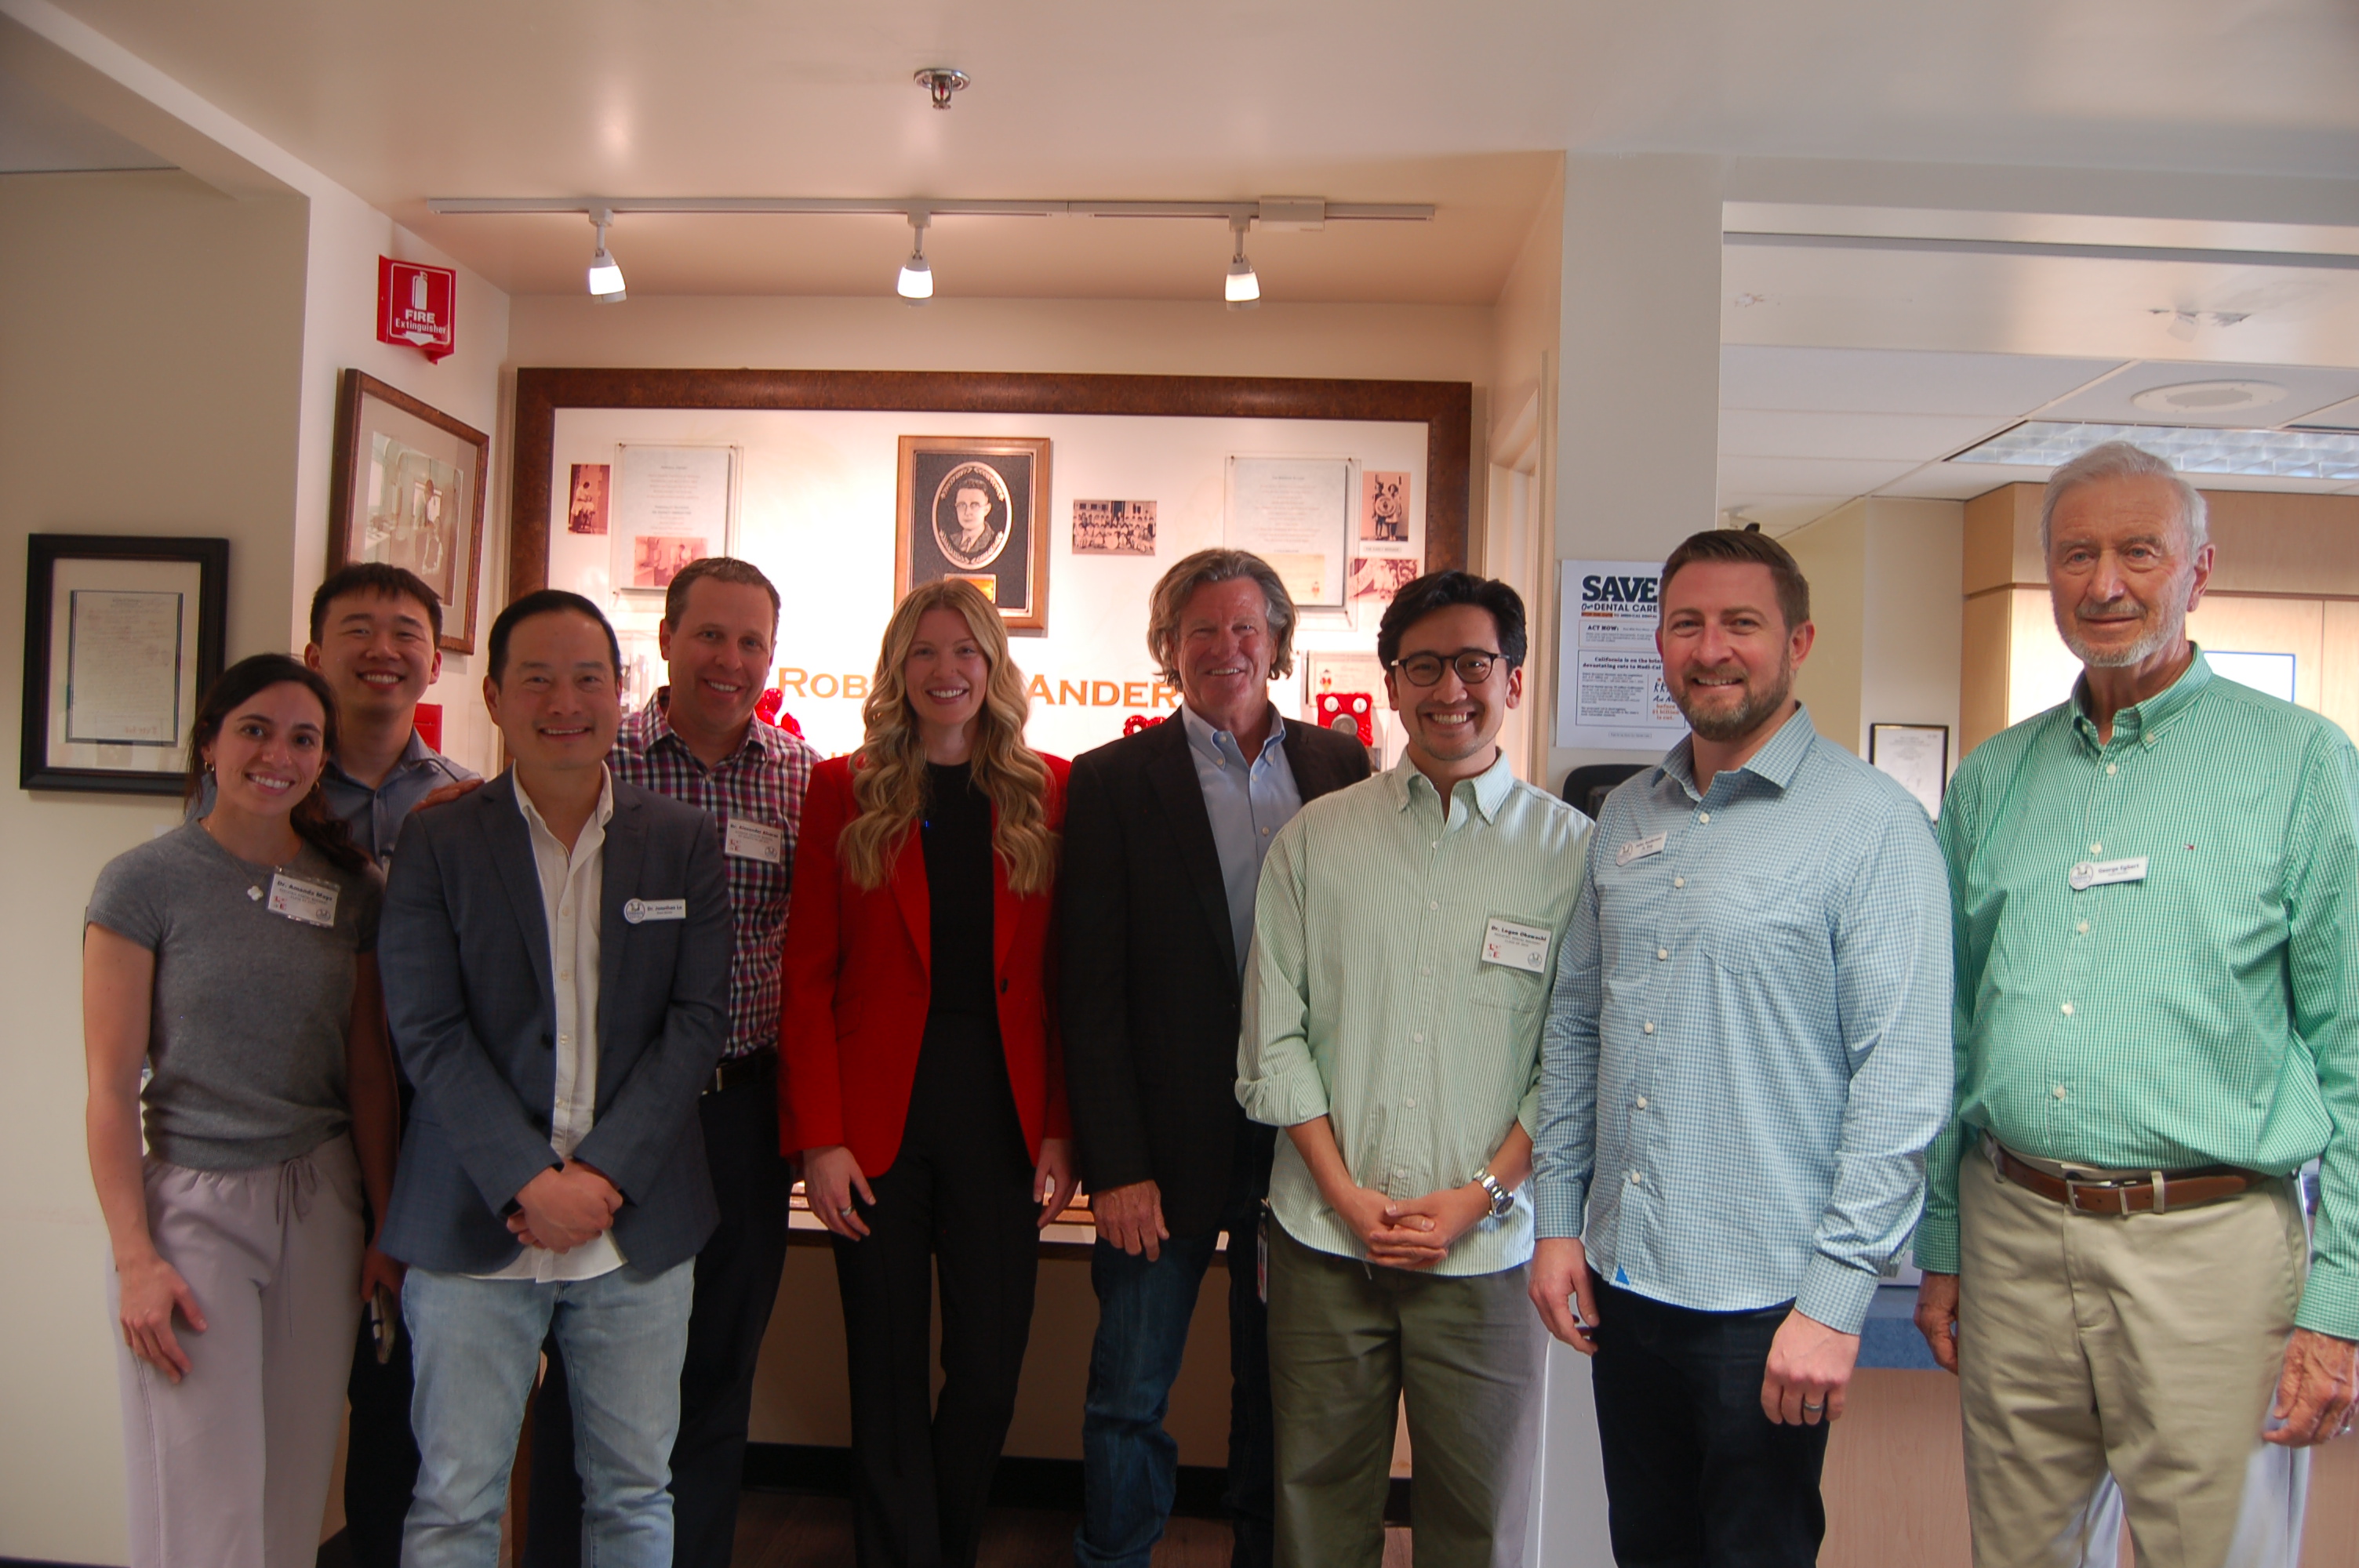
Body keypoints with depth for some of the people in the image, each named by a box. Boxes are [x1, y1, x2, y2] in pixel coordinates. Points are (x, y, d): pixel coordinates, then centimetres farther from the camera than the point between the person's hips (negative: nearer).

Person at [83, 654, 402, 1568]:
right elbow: (111, 1088, -7)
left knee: (297, 1483, 10)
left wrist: (388, 1226, 7)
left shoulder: (350, 889, 5)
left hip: (321, 1202, 3)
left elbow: (367, 1069, 8)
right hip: (191, 1202, -3)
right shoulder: (145, 883, -5)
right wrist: (134, 1258, -11)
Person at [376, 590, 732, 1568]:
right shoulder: (438, 842, 1)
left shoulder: (685, 841, 5)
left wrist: (602, 1172, -9)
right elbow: (429, 1035, -5)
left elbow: (698, 1021, 0)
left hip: (637, 1223, 2)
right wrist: (531, 1183, -13)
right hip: (475, 1228, -1)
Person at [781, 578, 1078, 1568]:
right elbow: (808, 977, 0)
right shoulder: (846, 790, 2)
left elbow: (1064, 979, 3)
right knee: (889, 1381, 8)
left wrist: (1060, 1131, -3)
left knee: (989, 1375, 9)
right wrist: (819, 1137, -8)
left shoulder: (1048, 791, 5)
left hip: (1003, 1115, 1)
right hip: (880, 1117, -1)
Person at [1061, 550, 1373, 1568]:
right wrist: (1115, 1165, -11)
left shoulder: (1340, 766, 4)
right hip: (1168, 1139, -2)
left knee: (1280, 1388, 18)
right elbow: (1092, 988, -6)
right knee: (1129, 1395, 9)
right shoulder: (1113, 780, -4)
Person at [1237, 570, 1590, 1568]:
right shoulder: (1314, 839, 5)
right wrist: (1346, 1193, -6)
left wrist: (1476, 1197, -9)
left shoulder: (1568, 847, 1)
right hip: (1325, 1236, 1)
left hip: (1485, 1250, -1)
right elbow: (1274, 1037, 3)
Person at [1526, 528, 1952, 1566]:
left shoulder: (1871, 825, -10)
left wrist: (1836, 1297, -17)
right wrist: (1557, 1218, 8)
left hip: (1765, 1298, -5)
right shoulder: (1625, 820, 8)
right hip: (1621, 1282, 5)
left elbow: (1902, 1079, -14)